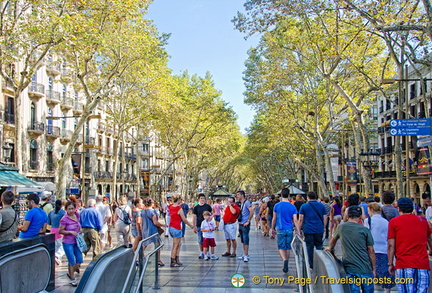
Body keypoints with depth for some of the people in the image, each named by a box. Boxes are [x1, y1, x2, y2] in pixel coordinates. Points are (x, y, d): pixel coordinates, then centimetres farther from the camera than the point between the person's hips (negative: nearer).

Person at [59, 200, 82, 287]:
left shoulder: (77, 215, 1)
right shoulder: (64, 219, -18)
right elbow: (60, 231, -13)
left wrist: (80, 230, 4)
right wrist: (70, 232, -21)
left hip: (76, 242, 6)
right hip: (68, 243, -6)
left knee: (79, 260, 10)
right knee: (72, 262, -1)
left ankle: (70, 273, 35)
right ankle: (72, 279, 16)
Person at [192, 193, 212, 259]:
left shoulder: (208, 206, 2)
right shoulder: (196, 207, 2)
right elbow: (194, 217, 2)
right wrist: (194, 226, -3)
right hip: (199, 226, 0)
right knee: (200, 240, 4)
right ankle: (201, 253, 15)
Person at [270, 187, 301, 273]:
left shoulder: (277, 205, -3)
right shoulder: (292, 206, -2)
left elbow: (274, 219, 3)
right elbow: (295, 221, -5)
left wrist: (272, 228, 16)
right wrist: (298, 232, -2)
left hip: (280, 230, -1)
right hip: (289, 230, 2)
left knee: (281, 247, 4)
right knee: (288, 248, 13)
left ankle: (284, 260, -22)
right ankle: (286, 266, 19)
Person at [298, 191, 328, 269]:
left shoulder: (304, 206, 0)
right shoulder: (322, 206, 7)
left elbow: (301, 219, -2)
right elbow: (325, 218, 8)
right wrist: (323, 228, 17)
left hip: (308, 230, -2)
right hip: (319, 230, 2)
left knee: (309, 248, 4)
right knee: (319, 246, 11)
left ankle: (311, 265, 7)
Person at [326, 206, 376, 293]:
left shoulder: (341, 227, 4)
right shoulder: (365, 230, -4)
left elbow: (333, 240, 24)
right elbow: (371, 251, -2)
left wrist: (331, 248, 45)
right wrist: (373, 269, 8)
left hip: (349, 270, 2)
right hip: (365, 269, -1)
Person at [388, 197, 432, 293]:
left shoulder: (394, 221, 3)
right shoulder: (423, 220, 13)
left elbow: (391, 245, -1)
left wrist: (390, 264, 5)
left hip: (404, 264, -2)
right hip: (423, 263, 3)